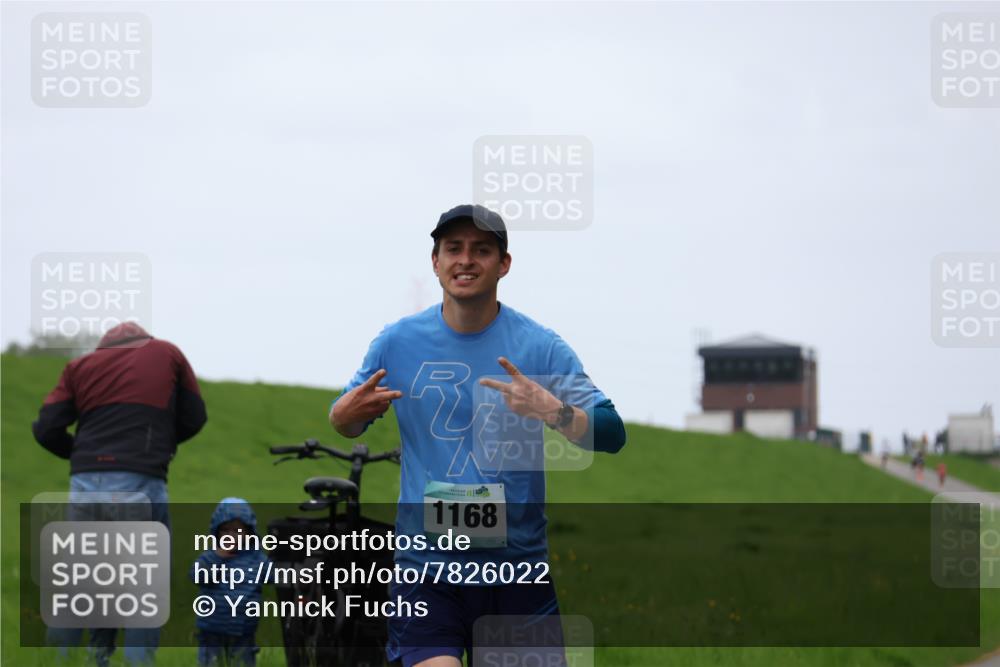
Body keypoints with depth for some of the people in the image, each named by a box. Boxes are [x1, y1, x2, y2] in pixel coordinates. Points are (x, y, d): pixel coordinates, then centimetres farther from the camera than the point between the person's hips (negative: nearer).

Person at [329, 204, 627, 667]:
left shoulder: (540, 346, -3)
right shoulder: (396, 343, 2)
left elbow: (611, 434, -10)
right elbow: (345, 424, 15)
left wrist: (551, 410, -30)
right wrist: (346, 412, -10)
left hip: (518, 564, 0)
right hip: (426, 565, 0)